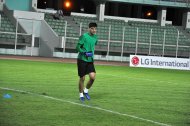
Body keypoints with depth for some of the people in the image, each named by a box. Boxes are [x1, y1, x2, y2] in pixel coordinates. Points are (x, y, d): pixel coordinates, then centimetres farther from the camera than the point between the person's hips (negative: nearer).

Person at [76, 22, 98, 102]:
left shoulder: (95, 37, 7)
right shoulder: (84, 36, -12)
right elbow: (77, 47, -12)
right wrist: (85, 53, -23)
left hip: (90, 60, 5)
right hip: (82, 60, -5)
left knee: (92, 77, -10)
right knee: (82, 78, 1)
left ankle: (86, 91, 14)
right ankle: (81, 95, 20)